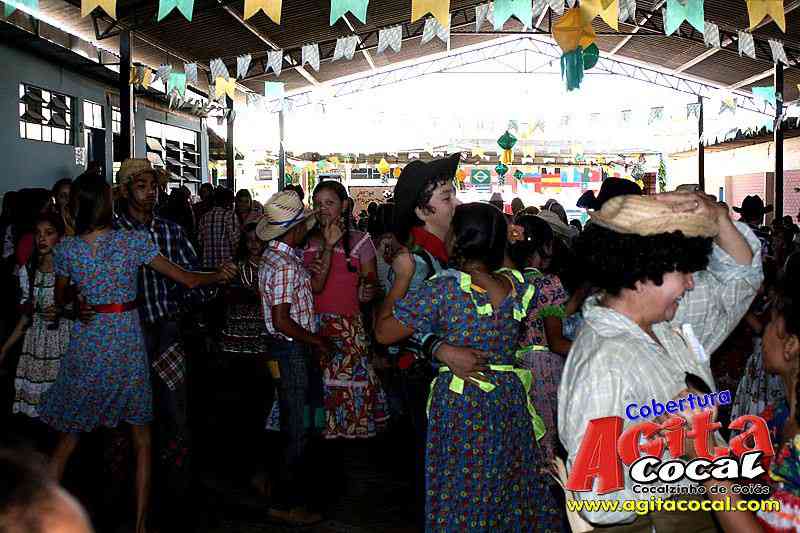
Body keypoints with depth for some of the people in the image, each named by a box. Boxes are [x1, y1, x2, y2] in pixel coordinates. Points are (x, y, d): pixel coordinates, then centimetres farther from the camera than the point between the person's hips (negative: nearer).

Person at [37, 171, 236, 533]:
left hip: (85, 346, 2)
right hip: (127, 346, -2)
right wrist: (221, 275, 16)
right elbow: (189, 280, -2)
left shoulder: (65, 249, -3)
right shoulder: (135, 242, -8)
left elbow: (59, 301, 13)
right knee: (142, 442, 12)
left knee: (67, 442, 13)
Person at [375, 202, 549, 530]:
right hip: (510, 401, 5)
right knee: (509, 491, 19)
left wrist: (403, 276, -3)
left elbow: (384, 331, -12)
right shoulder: (517, 285, -2)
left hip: (461, 405, -5)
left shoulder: (444, 288, -17)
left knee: (461, 500, 11)